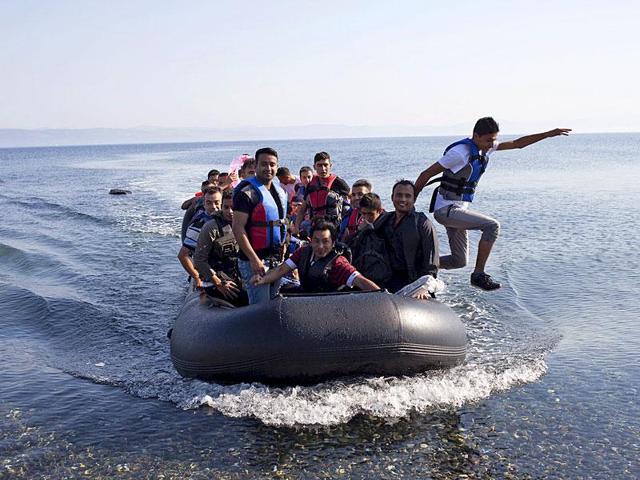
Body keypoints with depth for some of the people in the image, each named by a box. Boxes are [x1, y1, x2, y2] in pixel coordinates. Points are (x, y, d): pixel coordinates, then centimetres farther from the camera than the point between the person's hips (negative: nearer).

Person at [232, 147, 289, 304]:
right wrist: (254, 259, -22)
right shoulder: (247, 192, -13)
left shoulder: (280, 191, 13)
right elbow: (238, 228, -18)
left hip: (276, 259, 8)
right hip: (255, 259, -8)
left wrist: (282, 249, 16)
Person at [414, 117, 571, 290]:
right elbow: (426, 174, -17)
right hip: (446, 209, -9)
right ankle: (479, 274, -13)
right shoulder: (461, 152, -20)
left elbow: (517, 144, 13)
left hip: (458, 209, 9)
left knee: (459, 261, 11)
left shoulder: (485, 147, 5)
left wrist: (549, 134, 7)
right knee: (492, 226, -20)